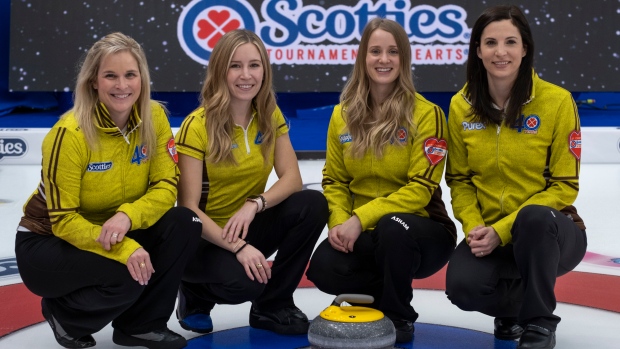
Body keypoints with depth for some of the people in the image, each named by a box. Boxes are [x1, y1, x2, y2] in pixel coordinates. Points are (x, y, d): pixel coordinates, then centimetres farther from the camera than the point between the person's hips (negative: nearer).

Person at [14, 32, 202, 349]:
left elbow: (167, 186, -11)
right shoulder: (70, 133, -26)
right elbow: (62, 220, -24)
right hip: (49, 243, -5)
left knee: (184, 223, -19)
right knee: (125, 275, -32)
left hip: (115, 233, 5)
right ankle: (64, 314, 3)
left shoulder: (154, 118, -11)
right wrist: (123, 249, -38)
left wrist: (127, 216, -32)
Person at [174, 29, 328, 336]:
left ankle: (272, 305, -4)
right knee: (243, 283, -34)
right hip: (205, 237, -5)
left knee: (313, 204, -20)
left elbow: (292, 178, -8)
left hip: (248, 227, 5)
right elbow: (189, 207, -19)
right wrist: (237, 247, -30)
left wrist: (255, 204, -27)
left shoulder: (270, 116, -2)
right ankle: (195, 295, 5)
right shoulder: (198, 125, -18)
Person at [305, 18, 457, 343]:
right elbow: (334, 180, 7)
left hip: (420, 230, -3)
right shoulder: (343, 114, 3)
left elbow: (421, 188, -17)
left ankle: (399, 316, -8)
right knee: (324, 268, -26)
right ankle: (381, 297, 9)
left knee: (393, 227, -38)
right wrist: (339, 222, -13)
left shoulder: (426, 113, -11)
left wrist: (362, 218, -24)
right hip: (362, 234, 3)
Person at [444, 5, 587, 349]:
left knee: (533, 217, -38)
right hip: (489, 234, 3)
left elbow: (564, 186, -12)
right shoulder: (462, 105, -2)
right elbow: (459, 180, 4)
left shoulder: (557, 101, -12)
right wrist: (475, 227, -16)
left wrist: (503, 230, -21)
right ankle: (513, 305, 11)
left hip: (549, 232, -2)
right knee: (462, 286, -27)